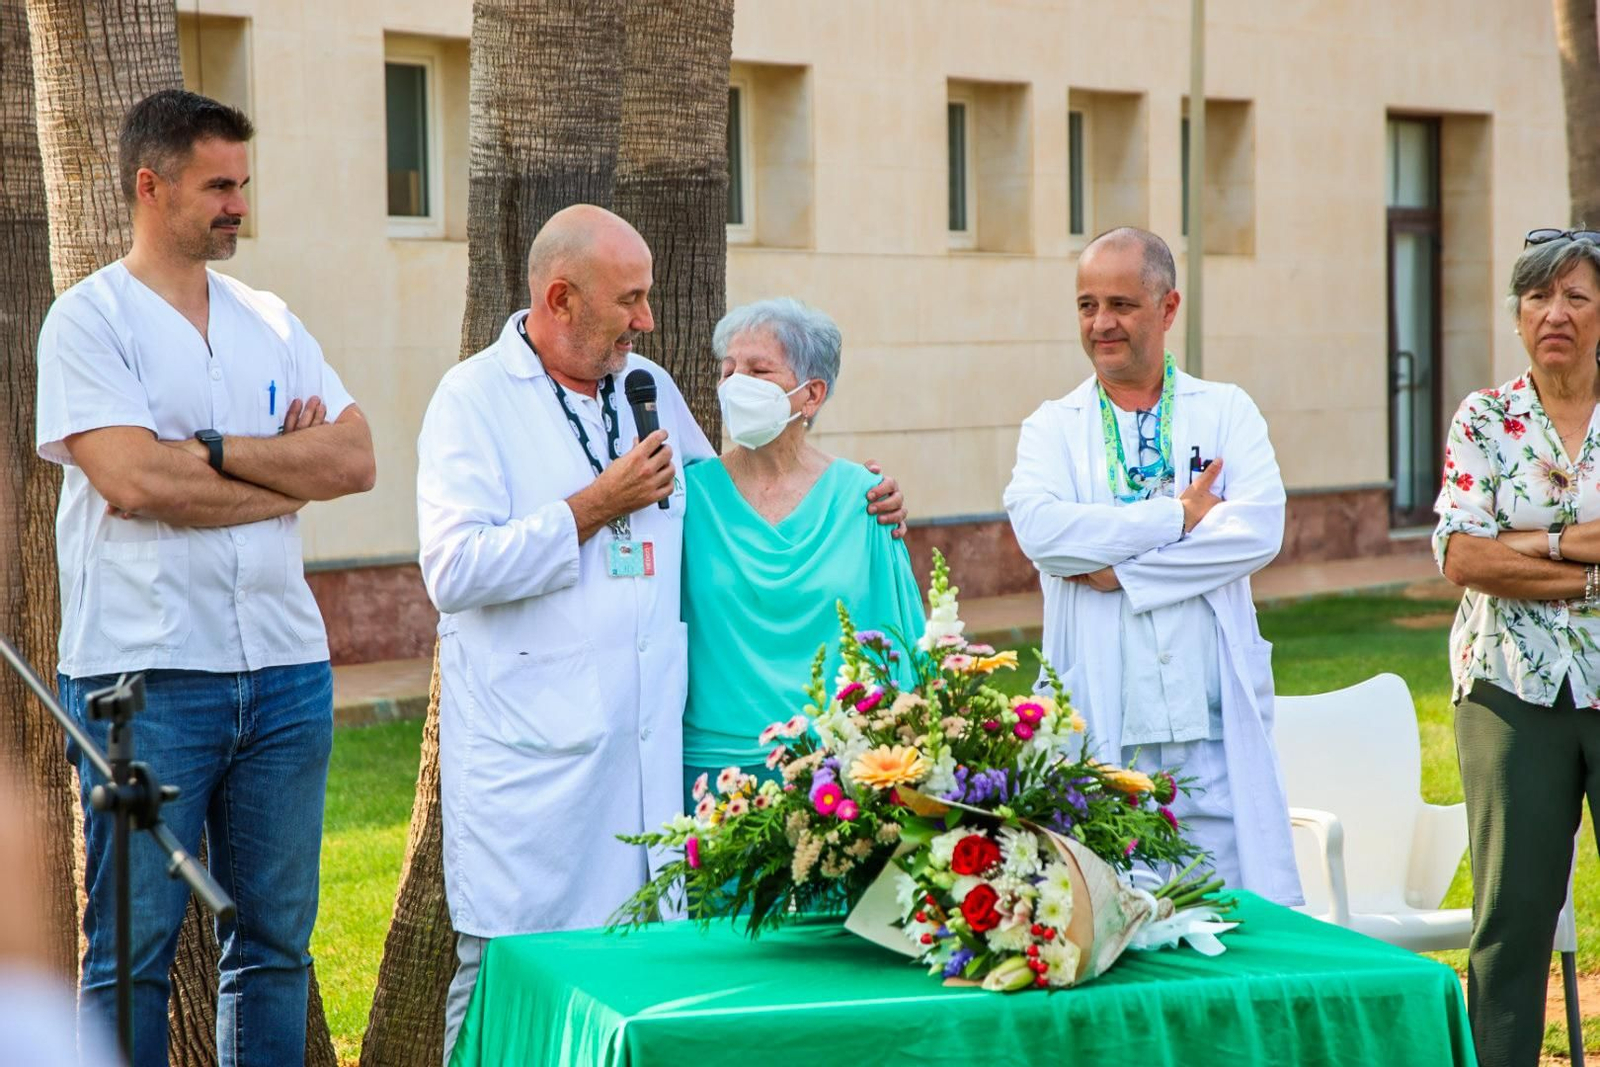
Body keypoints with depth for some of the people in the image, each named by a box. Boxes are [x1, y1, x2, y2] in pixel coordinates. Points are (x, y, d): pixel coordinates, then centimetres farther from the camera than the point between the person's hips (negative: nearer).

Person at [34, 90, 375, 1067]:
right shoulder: (89, 320, -3)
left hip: (286, 668, 5)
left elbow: (357, 460, 3)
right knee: (135, 946, 0)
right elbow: (132, 479, -15)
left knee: (276, 940, 10)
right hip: (147, 676, -5)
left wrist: (214, 450, -9)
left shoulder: (271, 324, 14)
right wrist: (289, 469, -5)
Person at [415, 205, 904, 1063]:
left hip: (645, 739, 6)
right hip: (528, 754, -5)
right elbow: (454, 570, -16)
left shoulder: (649, 384, 15)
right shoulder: (474, 398, -4)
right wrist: (595, 507, -11)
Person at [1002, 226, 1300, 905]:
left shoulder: (1226, 412, 10)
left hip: (1215, 721, 0)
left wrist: (1121, 571, -11)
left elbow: (1260, 529, -7)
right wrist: (1179, 517, -9)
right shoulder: (1053, 428, 10)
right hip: (1102, 724, 0)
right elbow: (1038, 528, -11)